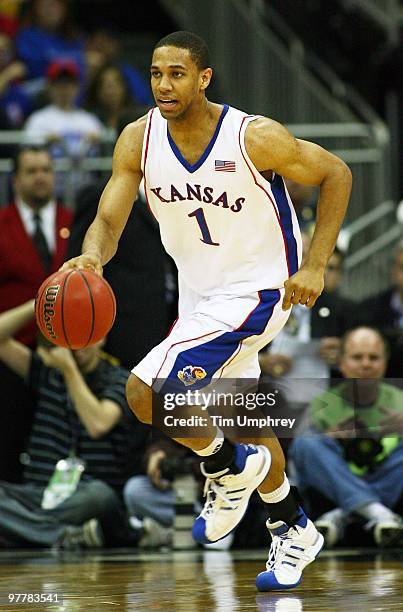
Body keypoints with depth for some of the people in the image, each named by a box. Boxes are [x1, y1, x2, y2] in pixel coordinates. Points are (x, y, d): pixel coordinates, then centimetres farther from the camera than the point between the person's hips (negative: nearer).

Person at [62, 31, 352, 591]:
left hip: (256, 292, -7)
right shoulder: (139, 140, -10)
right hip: (198, 294, 7)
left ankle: (229, 468, 4)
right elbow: (109, 219, -12)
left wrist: (315, 266, -16)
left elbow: (336, 174, -11)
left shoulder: (255, 137, -23)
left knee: (146, 391, -22)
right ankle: (294, 532, 43)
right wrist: (91, 256, -36)